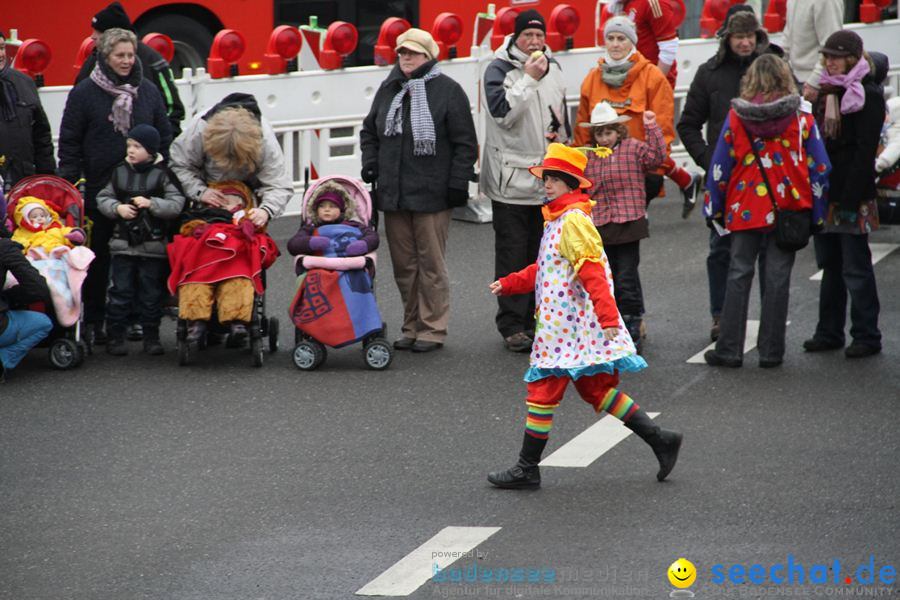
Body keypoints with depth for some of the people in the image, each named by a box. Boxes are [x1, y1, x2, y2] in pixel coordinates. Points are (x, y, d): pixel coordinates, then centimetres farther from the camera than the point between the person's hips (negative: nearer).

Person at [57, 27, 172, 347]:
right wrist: (71, 182, -6)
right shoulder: (85, 92, -2)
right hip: (99, 188, -2)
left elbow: (164, 135, 13)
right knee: (99, 260, 4)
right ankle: (93, 322, 12)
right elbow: (69, 141, -1)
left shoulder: (148, 91, 7)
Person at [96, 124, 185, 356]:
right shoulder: (119, 172, 6)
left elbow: (176, 204, -9)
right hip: (123, 243, 2)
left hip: (153, 245, -2)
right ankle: (115, 336, 6)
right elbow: (103, 198, 8)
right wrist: (118, 208, -10)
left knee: (151, 294, 6)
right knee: (120, 292, 1)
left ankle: (151, 337, 15)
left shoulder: (162, 175, -3)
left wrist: (151, 204, -19)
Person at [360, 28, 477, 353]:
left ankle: (432, 329, 6)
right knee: (404, 265, 10)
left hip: (432, 195, -5)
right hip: (393, 194, 5)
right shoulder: (388, 90, 12)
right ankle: (411, 326, 19)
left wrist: (458, 184, -9)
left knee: (431, 264, -1)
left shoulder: (447, 90, -4)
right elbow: (369, 131, 23)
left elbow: (465, 143, -5)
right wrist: (370, 165, 8)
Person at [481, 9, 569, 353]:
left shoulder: (552, 69, 12)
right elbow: (502, 112, -21)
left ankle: (536, 318, 19)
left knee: (541, 254, 11)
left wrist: (562, 136, 12)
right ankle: (512, 325, -1)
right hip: (511, 179, -6)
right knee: (513, 255, -5)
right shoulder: (499, 69, -7)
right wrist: (529, 78, -23)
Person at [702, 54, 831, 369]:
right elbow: (819, 167, 0)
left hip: (745, 210, 0)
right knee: (777, 278, 4)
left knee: (738, 277, 7)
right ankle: (771, 351, 6)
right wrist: (818, 214, 8)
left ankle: (729, 349, 7)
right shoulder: (802, 118, -3)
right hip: (787, 210, 0)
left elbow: (720, 166, 2)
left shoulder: (735, 118, -3)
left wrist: (714, 209, 12)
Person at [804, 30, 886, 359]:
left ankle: (867, 337, 2)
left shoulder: (868, 96, -9)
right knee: (830, 266, 12)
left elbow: (864, 153, -15)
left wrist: (848, 198, -20)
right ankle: (829, 332, 19)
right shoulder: (826, 92, 14)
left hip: (852, 196, -8)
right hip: (825, 194, 8)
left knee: (856, 268, -4)